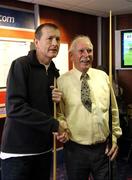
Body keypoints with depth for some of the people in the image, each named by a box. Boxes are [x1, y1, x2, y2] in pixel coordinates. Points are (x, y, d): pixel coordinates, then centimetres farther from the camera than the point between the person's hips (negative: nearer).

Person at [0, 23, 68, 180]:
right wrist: (54, 125, -18)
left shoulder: (54, 71, 9)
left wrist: (57, 100, -2)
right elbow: (15, 108, -23)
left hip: (44, 148, 7)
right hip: (18, 149, -6)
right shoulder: (21, 65, -12)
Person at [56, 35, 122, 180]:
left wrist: (115, 137, 6)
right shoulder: (62, 81, -5)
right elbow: (58, 113, 0)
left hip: (104, 148, 2)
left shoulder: (103, 77, 3)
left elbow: (113, 110, 9)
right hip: (75, 149, -2)